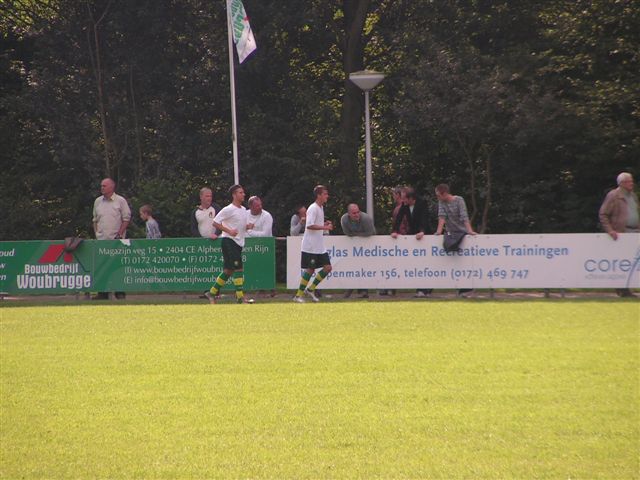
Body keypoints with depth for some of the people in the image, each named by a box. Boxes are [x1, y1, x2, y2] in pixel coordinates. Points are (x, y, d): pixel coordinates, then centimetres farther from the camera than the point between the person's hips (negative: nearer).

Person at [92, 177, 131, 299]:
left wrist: (119, 234, -10)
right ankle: (103, 293, 6)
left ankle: (120, 292, 2)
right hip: (101, 239, 4)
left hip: (116, 239, -4)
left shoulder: (120, 201, -1)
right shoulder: (98, 201, 13)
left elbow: (126, 219, -2)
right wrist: (96, 233, 8)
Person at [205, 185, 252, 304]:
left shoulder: (243, 209, 14)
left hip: (238, 242, 9)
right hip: (229, 241, -9)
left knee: (229, 270, 10)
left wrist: (247, 227, 4)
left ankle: (212, 293, 20)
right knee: (239, 268, -14)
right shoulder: (228, 210, -11)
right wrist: (229, 231, -20)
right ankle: (240, 297, -14)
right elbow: (215, 222, -12)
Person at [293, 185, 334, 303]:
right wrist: (325, 227, -23)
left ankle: (310, 289, 13)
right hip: (310, 247, -9)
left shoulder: (321, 208, 15)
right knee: (310, 269, -5)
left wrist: (325, 224, 7)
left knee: (327, 267, 2)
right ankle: (298, 295, 5)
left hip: (320, 247, 9)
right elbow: (310, 225, -24)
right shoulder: (313, 208, -14)